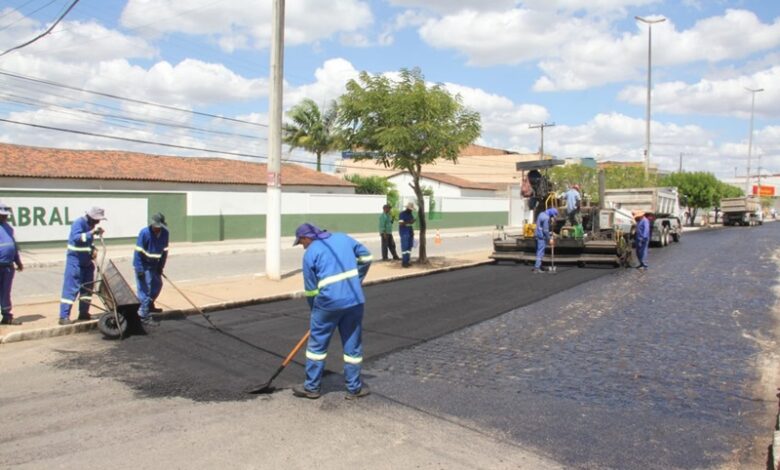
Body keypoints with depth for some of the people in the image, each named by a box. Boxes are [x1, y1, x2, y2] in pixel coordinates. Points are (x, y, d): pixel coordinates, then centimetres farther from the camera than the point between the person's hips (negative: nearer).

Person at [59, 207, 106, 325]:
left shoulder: (90, 225, 9)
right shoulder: (78, 223, -15)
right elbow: (77, 238, -31)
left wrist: (93, 249, 1)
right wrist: (92, 232, -35)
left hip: (87, 261, 9)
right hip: (75, 261, -9)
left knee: (87, 288, 11)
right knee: (71, 288, -9)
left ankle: (84, 314, 21)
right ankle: (64, 316, -6)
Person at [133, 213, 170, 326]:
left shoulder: (165, 233, -6)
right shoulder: (144, 233, -22)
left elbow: (165, 250, 4)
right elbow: (138, 251, -20)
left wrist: (161, 266, 2)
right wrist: (139, 269, -22)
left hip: (155, 265, 7)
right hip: (143, 266, -7)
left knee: (157, 285, 19)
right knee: (144, 289, -7)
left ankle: (149, 305, 42)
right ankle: (144, 315, -1)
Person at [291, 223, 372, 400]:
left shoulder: (310, 253, 0)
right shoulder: (343, 238, 11)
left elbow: (311, 289, 3)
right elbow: (366, 258, 17)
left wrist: (315, 310, 17)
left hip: (328, 302, -4)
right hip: (355, 300, 4)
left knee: (317, 344, 12)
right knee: (353, 345, 13)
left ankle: (311, 387, 21)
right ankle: (354, 388, 20)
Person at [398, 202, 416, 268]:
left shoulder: (411, 214, 16)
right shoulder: (402, 214, -9)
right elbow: (401, 223, -18)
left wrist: (412, 232, 19)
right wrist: (408, 222, -29)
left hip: (410, 233, 8)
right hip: (404, 233, -8)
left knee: (409, 247, 5)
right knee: (405, 247, -10)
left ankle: (408, 261, 9)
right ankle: (404, 262, -8)